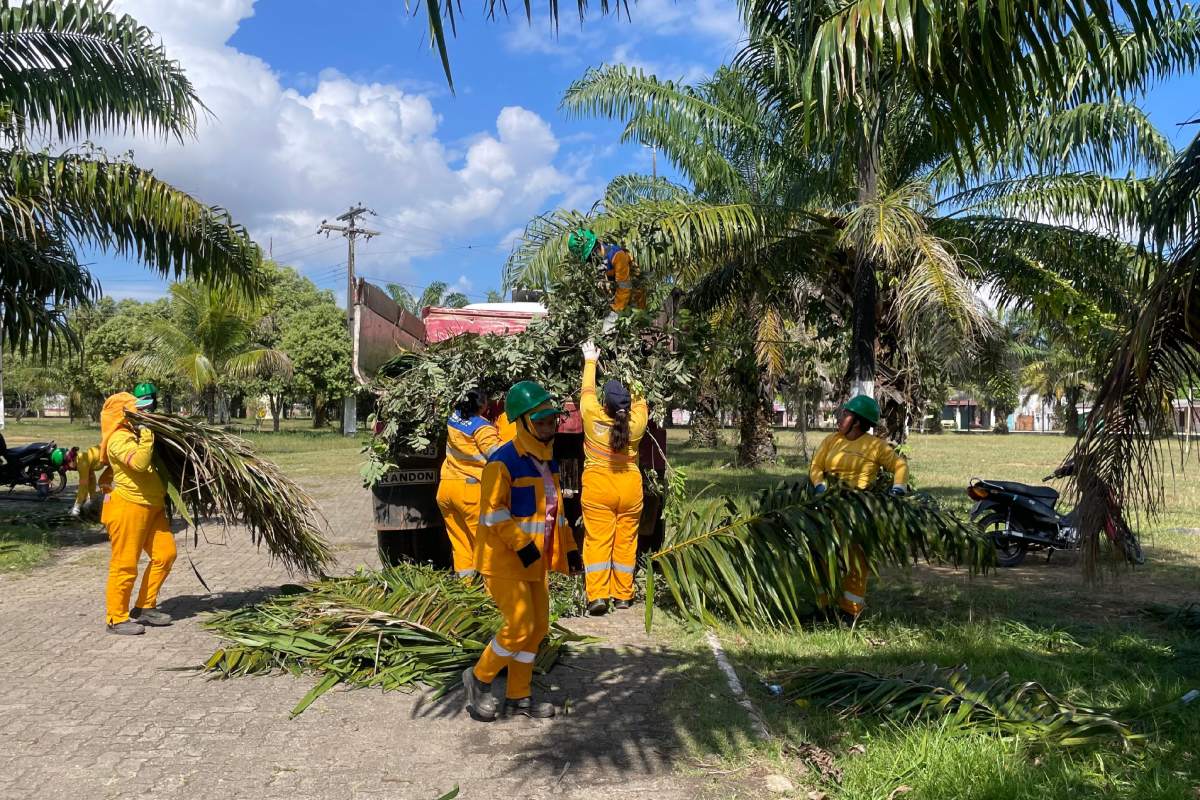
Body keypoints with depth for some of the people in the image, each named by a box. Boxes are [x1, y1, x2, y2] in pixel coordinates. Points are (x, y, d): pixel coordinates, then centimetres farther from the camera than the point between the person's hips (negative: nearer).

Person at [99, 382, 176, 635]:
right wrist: (147, 434, -31)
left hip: (153, 506, 9)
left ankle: (145, 608, 20)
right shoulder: (119, 439, -15)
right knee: (125, 564, -2)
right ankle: (117, 618, 9)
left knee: (165, 554, 9)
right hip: (129, 506, -9)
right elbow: (139, 463, -31)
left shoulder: (137, 434, 15)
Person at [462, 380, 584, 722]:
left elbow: (555, 510, 19)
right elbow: (492, 510, -20)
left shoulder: (547, 461, 11)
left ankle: (518, 696, 25)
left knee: (538, 627, 11)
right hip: (504, 559, -9)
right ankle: (479, 678, 13)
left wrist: (569, 548, 15)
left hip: (535, 561, 9)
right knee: (520, 626, -10)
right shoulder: (503, 460, -17)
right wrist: (520, 544, -25)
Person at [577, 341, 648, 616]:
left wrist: (590, 361, 23)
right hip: (630, 488, 2)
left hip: (597, 488, -2)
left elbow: (587, 390, 8)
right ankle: (623, 595, 13)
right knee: (626, 542, 8)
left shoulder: (593, 418, -10)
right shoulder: (636, 422, -7)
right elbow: (640, 401, 14)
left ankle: (597, 595, -9)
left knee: (597, 541, -2)